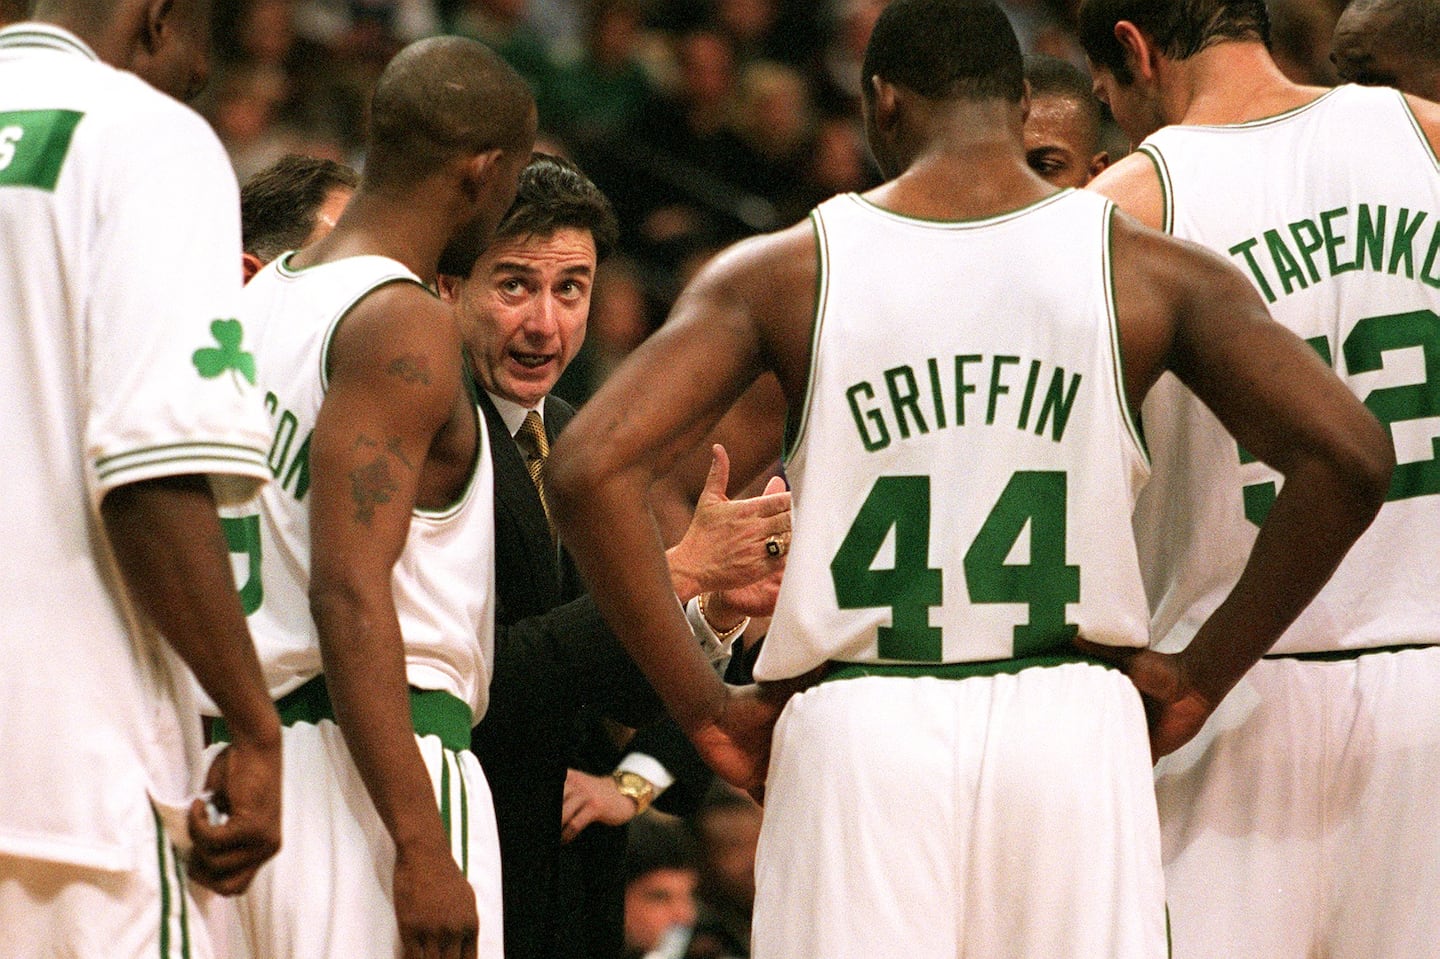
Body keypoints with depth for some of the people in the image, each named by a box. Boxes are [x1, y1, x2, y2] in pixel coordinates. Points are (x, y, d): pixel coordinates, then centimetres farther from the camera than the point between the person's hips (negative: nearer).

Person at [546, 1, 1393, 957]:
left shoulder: (781, 273, 3)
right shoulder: (1145, 269, 3)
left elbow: (591, 467, -7)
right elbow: (1350, 457, -6)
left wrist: (704, 703, 0)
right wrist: (1204, 672, 2)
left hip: (857, 735, 0)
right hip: (1073, 731, 0)